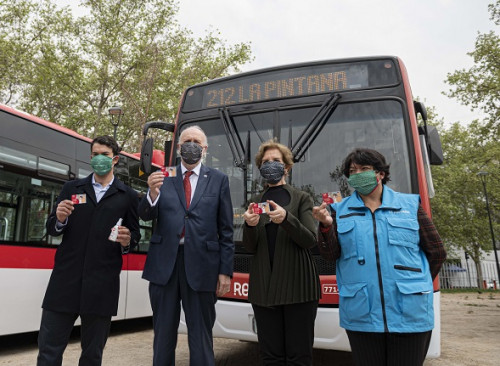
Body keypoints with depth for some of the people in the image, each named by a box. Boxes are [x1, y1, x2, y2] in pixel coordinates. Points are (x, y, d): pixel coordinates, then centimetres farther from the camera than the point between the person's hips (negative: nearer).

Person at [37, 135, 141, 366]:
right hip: (65, 280, 1)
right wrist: (59, 219, -12)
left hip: (102, 285, -1)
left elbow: (135, 235, 7)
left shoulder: (128, 196, 6)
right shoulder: (71, 188, 11)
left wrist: (127, 241, -15)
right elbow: (51, 229, 10)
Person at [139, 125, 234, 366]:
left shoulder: (218, 180, 5)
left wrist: (225, 270, -3)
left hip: (201, 264, -1)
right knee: (163, 334, 16)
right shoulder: (162, 177, 8)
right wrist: (153, 194, -20)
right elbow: (145, 216, 1)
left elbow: (226, 230, 2)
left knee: (201, 335, 10)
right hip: (164, 263, 2)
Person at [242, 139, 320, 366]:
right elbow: (251, 248, 6)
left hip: (297, 287, -2)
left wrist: (286, 218, -25)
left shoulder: (301, 199, 4)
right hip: (264, 288, 3)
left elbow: (309, 241, -8)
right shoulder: (256, 202, 12)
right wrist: (250, 226, -15)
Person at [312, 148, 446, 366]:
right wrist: (326, 225, -16)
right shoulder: (341, 210, 7)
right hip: (361, 316, 0)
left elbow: (436, 252, 11)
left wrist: (418, 283, 13)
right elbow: (330, 254, 0)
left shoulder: (410, 205, 6)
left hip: (410, 314, 0)